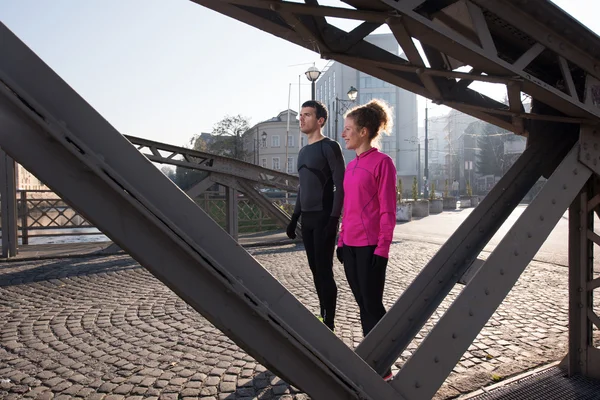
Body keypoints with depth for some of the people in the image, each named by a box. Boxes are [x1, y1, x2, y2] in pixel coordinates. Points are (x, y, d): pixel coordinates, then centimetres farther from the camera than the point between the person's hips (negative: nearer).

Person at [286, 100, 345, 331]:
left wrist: (334, 218, -20)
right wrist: (294, 218, 17)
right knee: (315, 269, 11)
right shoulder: (303, 152, 17)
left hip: (324, 218, -8)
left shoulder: (329, 147, -7)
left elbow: (340, 185, -13)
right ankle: (323, 316, 22)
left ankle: (329, 324, 2)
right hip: (307, 219, 8)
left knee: (324, 270, -6)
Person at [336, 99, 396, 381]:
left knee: (372, 305, 0)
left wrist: (382, 248, -14)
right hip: (350, 246, 8)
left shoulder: (382, 162, -9)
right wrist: (341, 241, 14)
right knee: (363, 304, 15)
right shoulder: (351, 166, 13)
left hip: (371, 246, -7)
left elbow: (387, 210, -12)